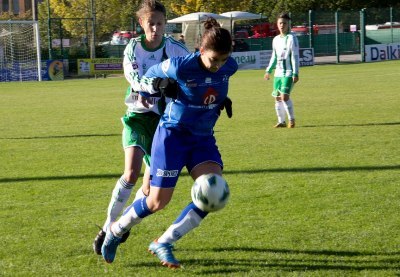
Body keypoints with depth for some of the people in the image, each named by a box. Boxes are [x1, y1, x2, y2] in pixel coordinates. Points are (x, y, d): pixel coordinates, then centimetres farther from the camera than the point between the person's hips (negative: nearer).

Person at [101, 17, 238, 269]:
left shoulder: (229, 67, -8)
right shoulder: (181, 66, -23)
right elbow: (152, 74, -2)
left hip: (204, 137, 5)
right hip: (173, 134, -5)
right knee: (158, 201, -4)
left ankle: (163, 244, -3)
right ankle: (115, 232, 25)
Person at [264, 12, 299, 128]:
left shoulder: (291, 38, -7)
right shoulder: (276, 39, 13)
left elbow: (295, 57, -10)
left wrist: (295, 73, -15)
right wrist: (268, 71, 19)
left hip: (288, 73, -7)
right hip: (278, 73, 7)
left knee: (285, 96, -16)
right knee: (277, 97, 6)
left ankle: (291, 119, 0)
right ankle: (281, 121, 15)